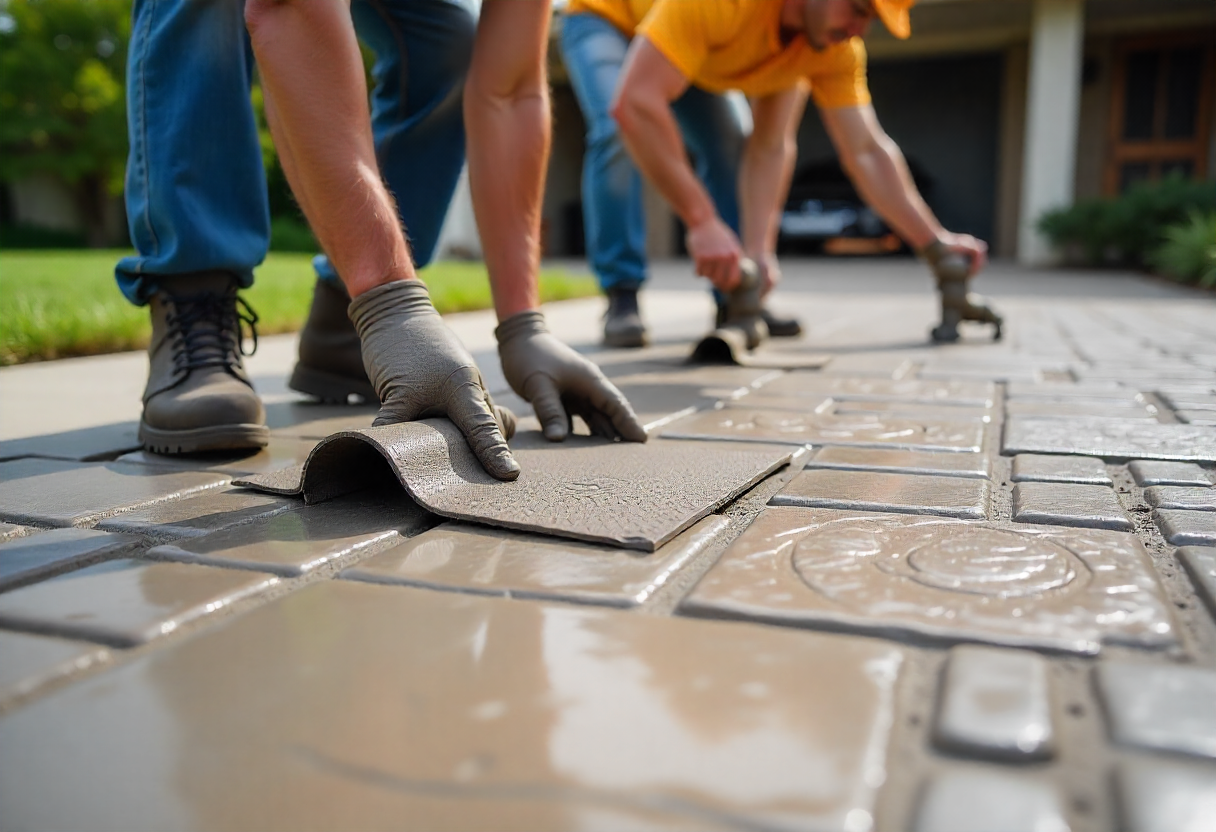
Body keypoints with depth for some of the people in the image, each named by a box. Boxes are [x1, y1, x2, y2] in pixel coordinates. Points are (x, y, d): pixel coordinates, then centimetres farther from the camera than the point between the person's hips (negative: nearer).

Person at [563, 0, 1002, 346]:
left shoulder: (839, 49, -20)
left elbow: (867, 152, -17)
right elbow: (634, 104, -51)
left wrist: (937, 245, -25)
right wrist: (702, 221, -53)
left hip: (688, 45, 6)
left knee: (728, 148, -10)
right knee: (615, 133, -31)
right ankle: (621, 299, -21)